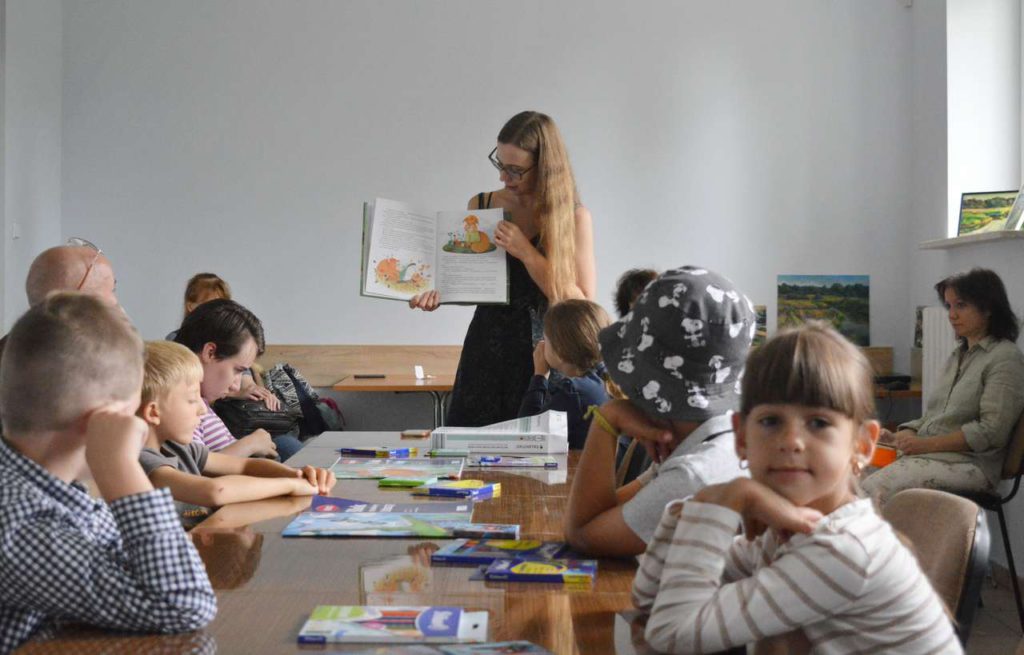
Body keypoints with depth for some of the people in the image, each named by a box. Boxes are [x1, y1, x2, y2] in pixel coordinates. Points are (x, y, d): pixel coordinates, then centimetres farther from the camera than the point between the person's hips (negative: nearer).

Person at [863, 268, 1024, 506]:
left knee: (876, 488, -29)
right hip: (927, 452, 8)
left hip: (969, 462, -8)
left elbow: (992, 431, -14)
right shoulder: (958, 355, 22)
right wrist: (901, 437, 3)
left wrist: (929, 444, -17)